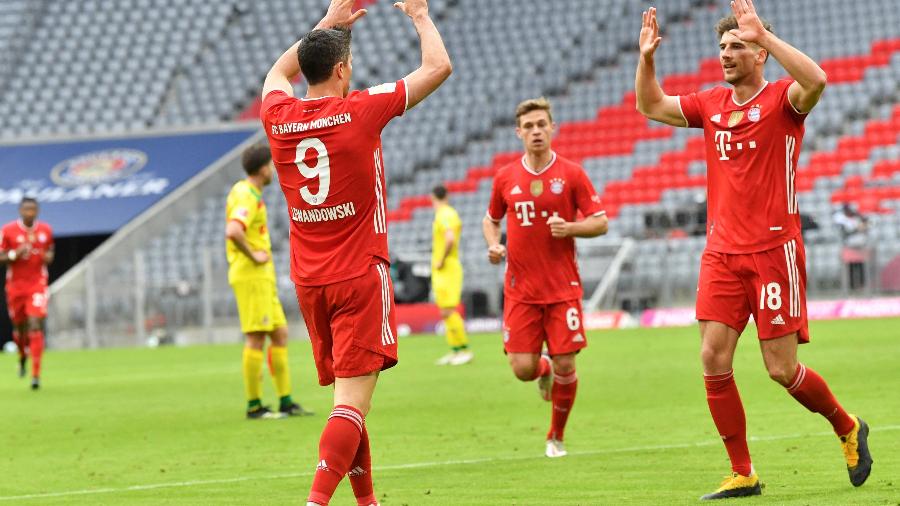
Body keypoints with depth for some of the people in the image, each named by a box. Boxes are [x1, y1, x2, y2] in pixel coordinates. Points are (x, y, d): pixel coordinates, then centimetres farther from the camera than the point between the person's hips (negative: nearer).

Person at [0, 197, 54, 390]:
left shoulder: (46, 230, 2)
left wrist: (49, 256, -3)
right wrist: (15, 254, -22)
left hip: (37, 285, 0)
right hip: (16, 286, 0)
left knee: (35, 326, -15)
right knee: (19, 326, 11)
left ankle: (36, 375, -15)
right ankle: (23, 357, 46)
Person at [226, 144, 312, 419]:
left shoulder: (247, 192, 17)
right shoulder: (247, 197, -15)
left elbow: (235, 230, 31)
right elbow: (232, 232, -32)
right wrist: (253, 255, -19)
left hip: (262, 278, 10)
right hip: (250, 276, -10)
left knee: (280, 335, 10)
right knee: (257, 338, -7)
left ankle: (286, 401, 11)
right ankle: (254, 405, -4)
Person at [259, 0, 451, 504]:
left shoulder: (279, 118, 1)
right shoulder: (362, 111, -11)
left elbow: (279, 73, 28)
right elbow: (439, 66, 0)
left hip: (309, 282, 6)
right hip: (361, 274, -6)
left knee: (347, 396, 17)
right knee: (354, 401, -11)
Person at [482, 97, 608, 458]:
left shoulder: (571, 174, -2)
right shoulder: (506, 178, 5)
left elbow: (601, 222, 0)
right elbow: (491, 219, 21)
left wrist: (569, 228, -18)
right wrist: (493, 245, 1)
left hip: (563, 286, -1)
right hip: (520, 289, 2)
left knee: (565, 366, -5)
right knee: (523, 369, -7)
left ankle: (556, 437, 16)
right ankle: (545, 371, 31)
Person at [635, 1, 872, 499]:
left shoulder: (782, 99, -6)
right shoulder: (711, 104, 12)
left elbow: (815, 80, -28)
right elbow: (651, 106, 23)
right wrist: (646, 57, 7)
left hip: (774, 250, -6)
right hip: (721, 253, 6)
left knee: (782, 369, -4)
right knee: (713, 360, -5)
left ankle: (848, 428, 23)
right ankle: (741, 474, 3)